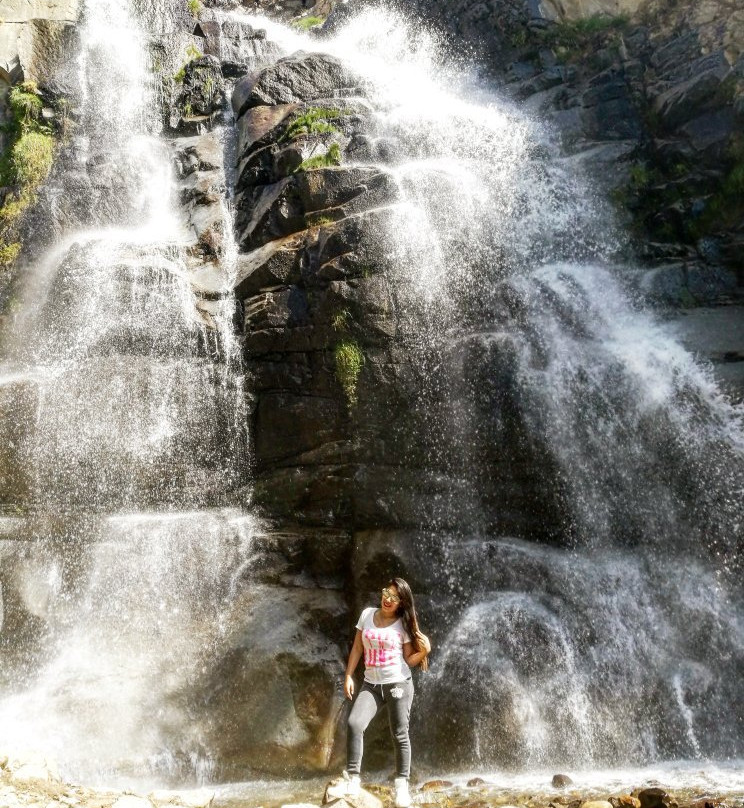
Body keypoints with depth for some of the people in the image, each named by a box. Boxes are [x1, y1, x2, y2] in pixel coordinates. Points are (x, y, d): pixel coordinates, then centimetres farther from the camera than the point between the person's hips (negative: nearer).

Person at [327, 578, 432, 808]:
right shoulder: (367, 615, 5)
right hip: (371, 685, 2)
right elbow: (357, 648, 10)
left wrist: (424, 651, -17)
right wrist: (348, 676, 5)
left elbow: (408, 660, 1)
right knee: (354, 724, -17)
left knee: (399, 735, 4)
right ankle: (352, 780, -8)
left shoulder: (404, 625, -2)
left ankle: (401, 785, 18)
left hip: (399, 684, -2)